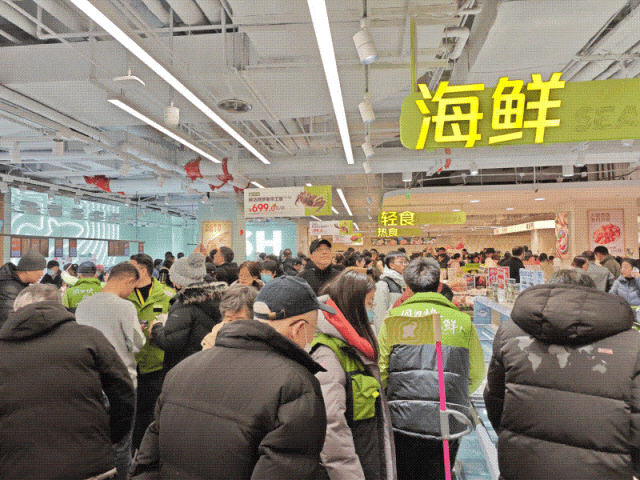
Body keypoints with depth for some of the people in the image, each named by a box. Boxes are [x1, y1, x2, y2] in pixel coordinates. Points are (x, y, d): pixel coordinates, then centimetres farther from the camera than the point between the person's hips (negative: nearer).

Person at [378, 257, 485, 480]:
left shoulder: (394, 317, -1)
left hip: (402, 420, 0)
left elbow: (380, 371, -3)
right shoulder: (462, 321, 3)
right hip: (448, 426, 1)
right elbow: (476, 375, 10)